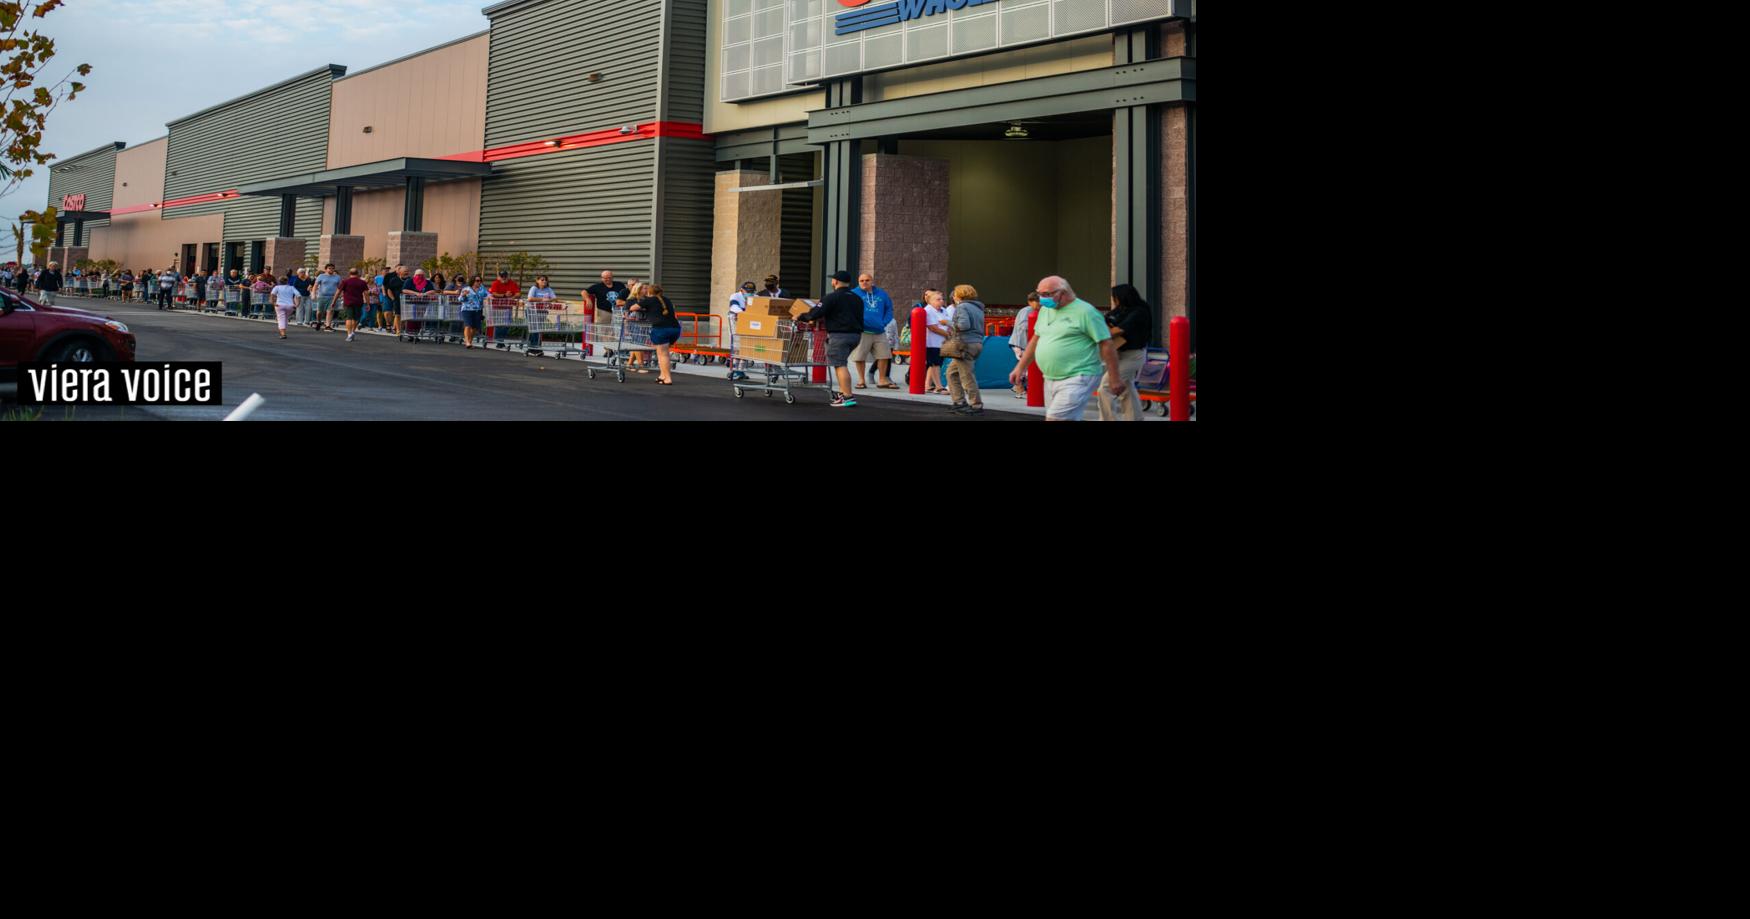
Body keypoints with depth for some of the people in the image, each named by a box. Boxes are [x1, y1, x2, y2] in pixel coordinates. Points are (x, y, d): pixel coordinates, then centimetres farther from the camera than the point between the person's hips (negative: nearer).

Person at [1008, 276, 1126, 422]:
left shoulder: (1085, 311, -10)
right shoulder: (1045, 310, 12)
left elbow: (1106, 345, -10)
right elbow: (1036, 339, 23)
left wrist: (1115, 378, -10)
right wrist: (1020, 367, 20)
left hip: (1077, 379, -8)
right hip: (1050, 379, 8)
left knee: (1056, 418, -18)